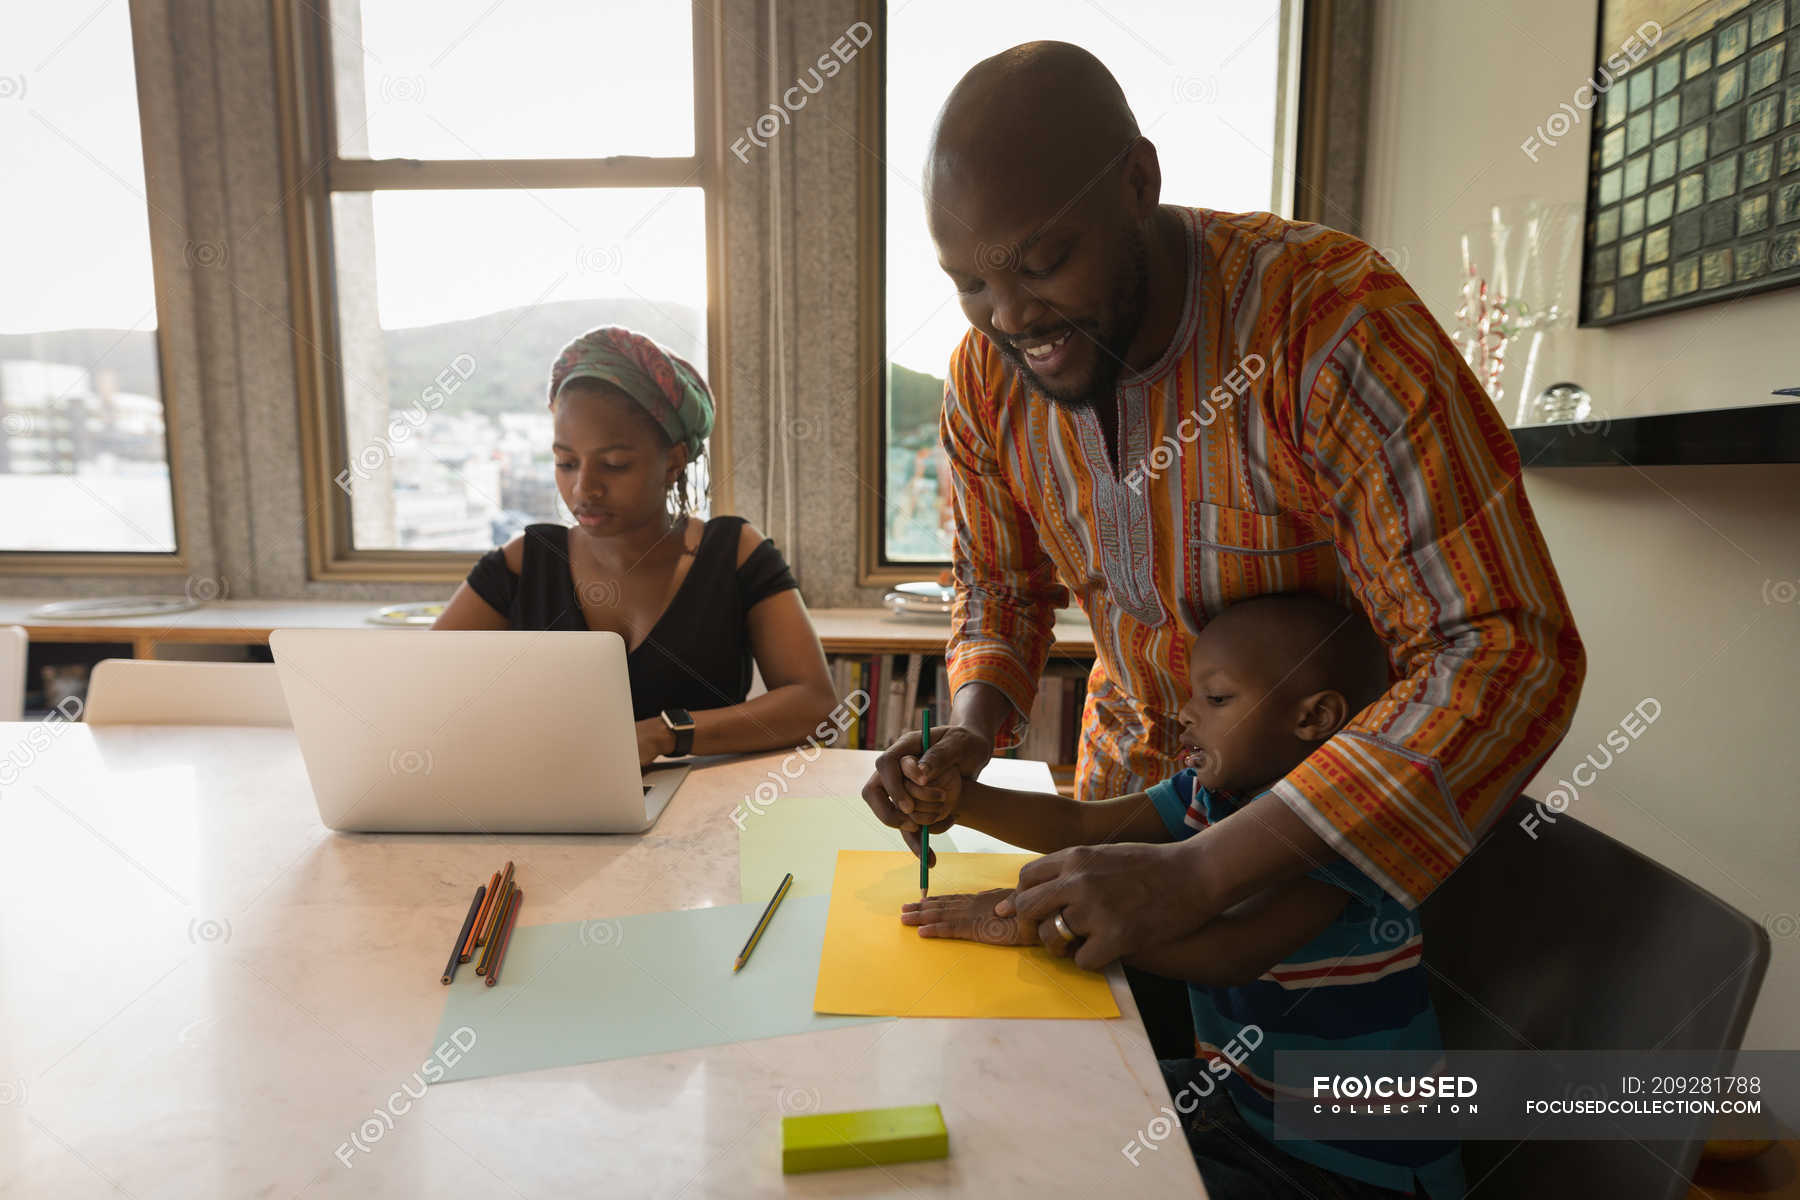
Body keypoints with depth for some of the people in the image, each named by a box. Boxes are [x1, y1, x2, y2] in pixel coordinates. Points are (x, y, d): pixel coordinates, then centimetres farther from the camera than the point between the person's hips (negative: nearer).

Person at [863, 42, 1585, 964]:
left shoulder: (1331, 318, -31)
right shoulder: (982, 379, -13)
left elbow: (1506, 658, -35)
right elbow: (1001, 593, 1)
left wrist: (1197, 875, -42)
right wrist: (968, 734, -20)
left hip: (1348, 808, -4)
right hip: (1129, 777, 5)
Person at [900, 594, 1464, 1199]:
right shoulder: (1209, 792, 0)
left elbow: (1233, 949, -38)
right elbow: (1079, 825, -1)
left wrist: (1045, 920, -38)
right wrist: (955, 798, -15)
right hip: (1240, 1093, 7)